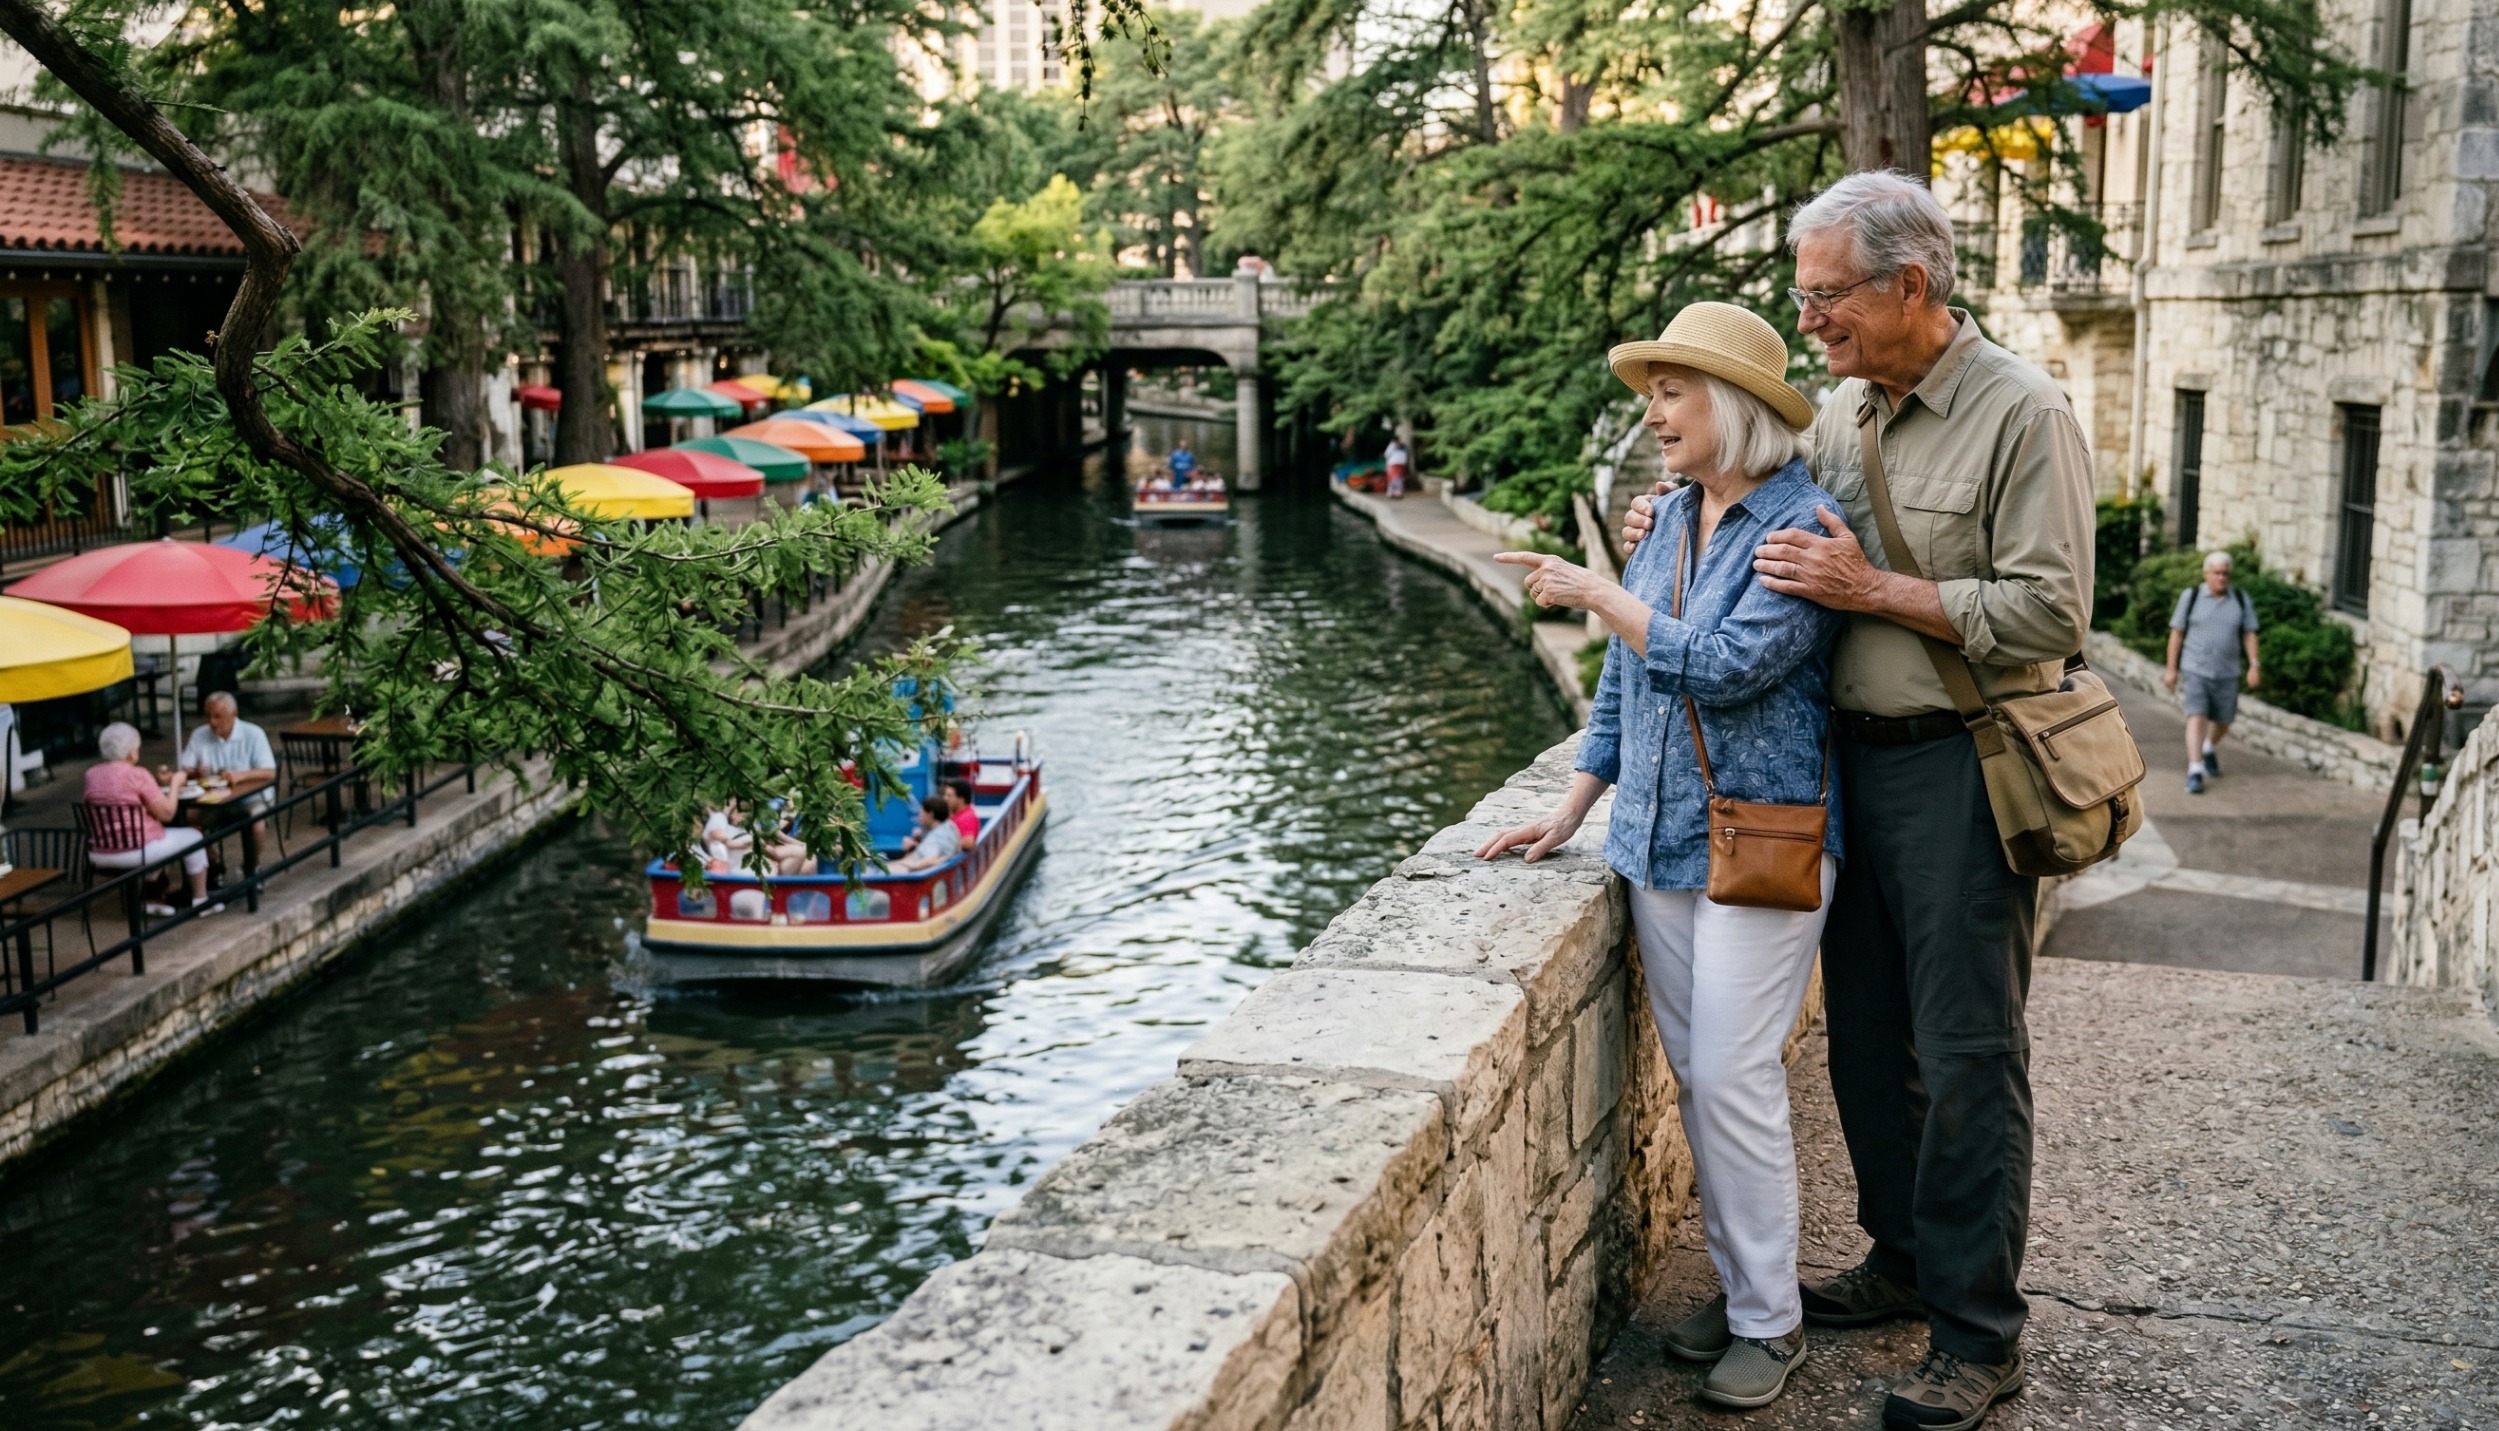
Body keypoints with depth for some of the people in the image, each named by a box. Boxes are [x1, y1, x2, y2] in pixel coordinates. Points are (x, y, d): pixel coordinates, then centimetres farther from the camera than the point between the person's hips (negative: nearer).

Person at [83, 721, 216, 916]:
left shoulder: (92, 773, 4)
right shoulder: (137, 775, -16)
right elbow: (166, 813, -13)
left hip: (99, 855, 7)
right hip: (134, 851, -7)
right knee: (192, 837, 16)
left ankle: (149, 900, 32)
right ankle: (200, 900, 22)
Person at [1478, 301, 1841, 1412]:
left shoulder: (1804, 527, -12)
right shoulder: (1673, 518, 11)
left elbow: (1723, 664, -23)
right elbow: (1623, 682, 16)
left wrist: (1595, 596, -13)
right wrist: (1571, 812, 14)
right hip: (1659, 841, 7)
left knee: (1733, 1076, -6)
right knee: (1694, 1075, 10)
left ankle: (1771, 1321, 8)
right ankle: (1736, 1288, 23)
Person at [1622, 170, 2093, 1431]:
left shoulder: (2022, 415, -12)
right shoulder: (1839, 412, 10)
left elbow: (2050, 615, -17)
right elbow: (1776, 545, 24)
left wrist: (1875, 590, -19)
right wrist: (1675, 526, 6)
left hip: (1959, 770, -7)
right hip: (1849, 757, 7)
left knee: (1966, 1054, -1)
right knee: (1866, 1034, 15)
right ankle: (1904, 1260, 32)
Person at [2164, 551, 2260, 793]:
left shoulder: (2241, 599, 2)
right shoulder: (2191, 596, -3)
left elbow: (2249, 634, 4)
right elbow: (2177, 633, 1)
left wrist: (2254, 665, -7)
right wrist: (2171, 668, 0)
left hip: (2226, 673, 3)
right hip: (2195, 670, -3)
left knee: (2223, 722, 14)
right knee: (2197, 718, -14)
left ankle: (2208, 749, 46)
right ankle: (2195, 772, -16)